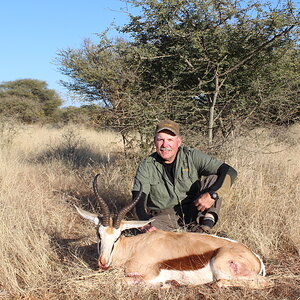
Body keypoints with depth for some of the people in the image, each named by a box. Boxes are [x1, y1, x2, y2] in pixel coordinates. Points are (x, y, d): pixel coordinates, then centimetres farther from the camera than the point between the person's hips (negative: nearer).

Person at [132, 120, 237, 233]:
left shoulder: (191, 156, -6)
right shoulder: (146, 166, -4)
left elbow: (230, 172, -13)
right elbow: (138, 201, -12)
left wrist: (212, 194, -31)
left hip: (194, 210, 2)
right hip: (166, 214, -1)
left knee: (214, 178, -18)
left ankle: (207, 224, -21)